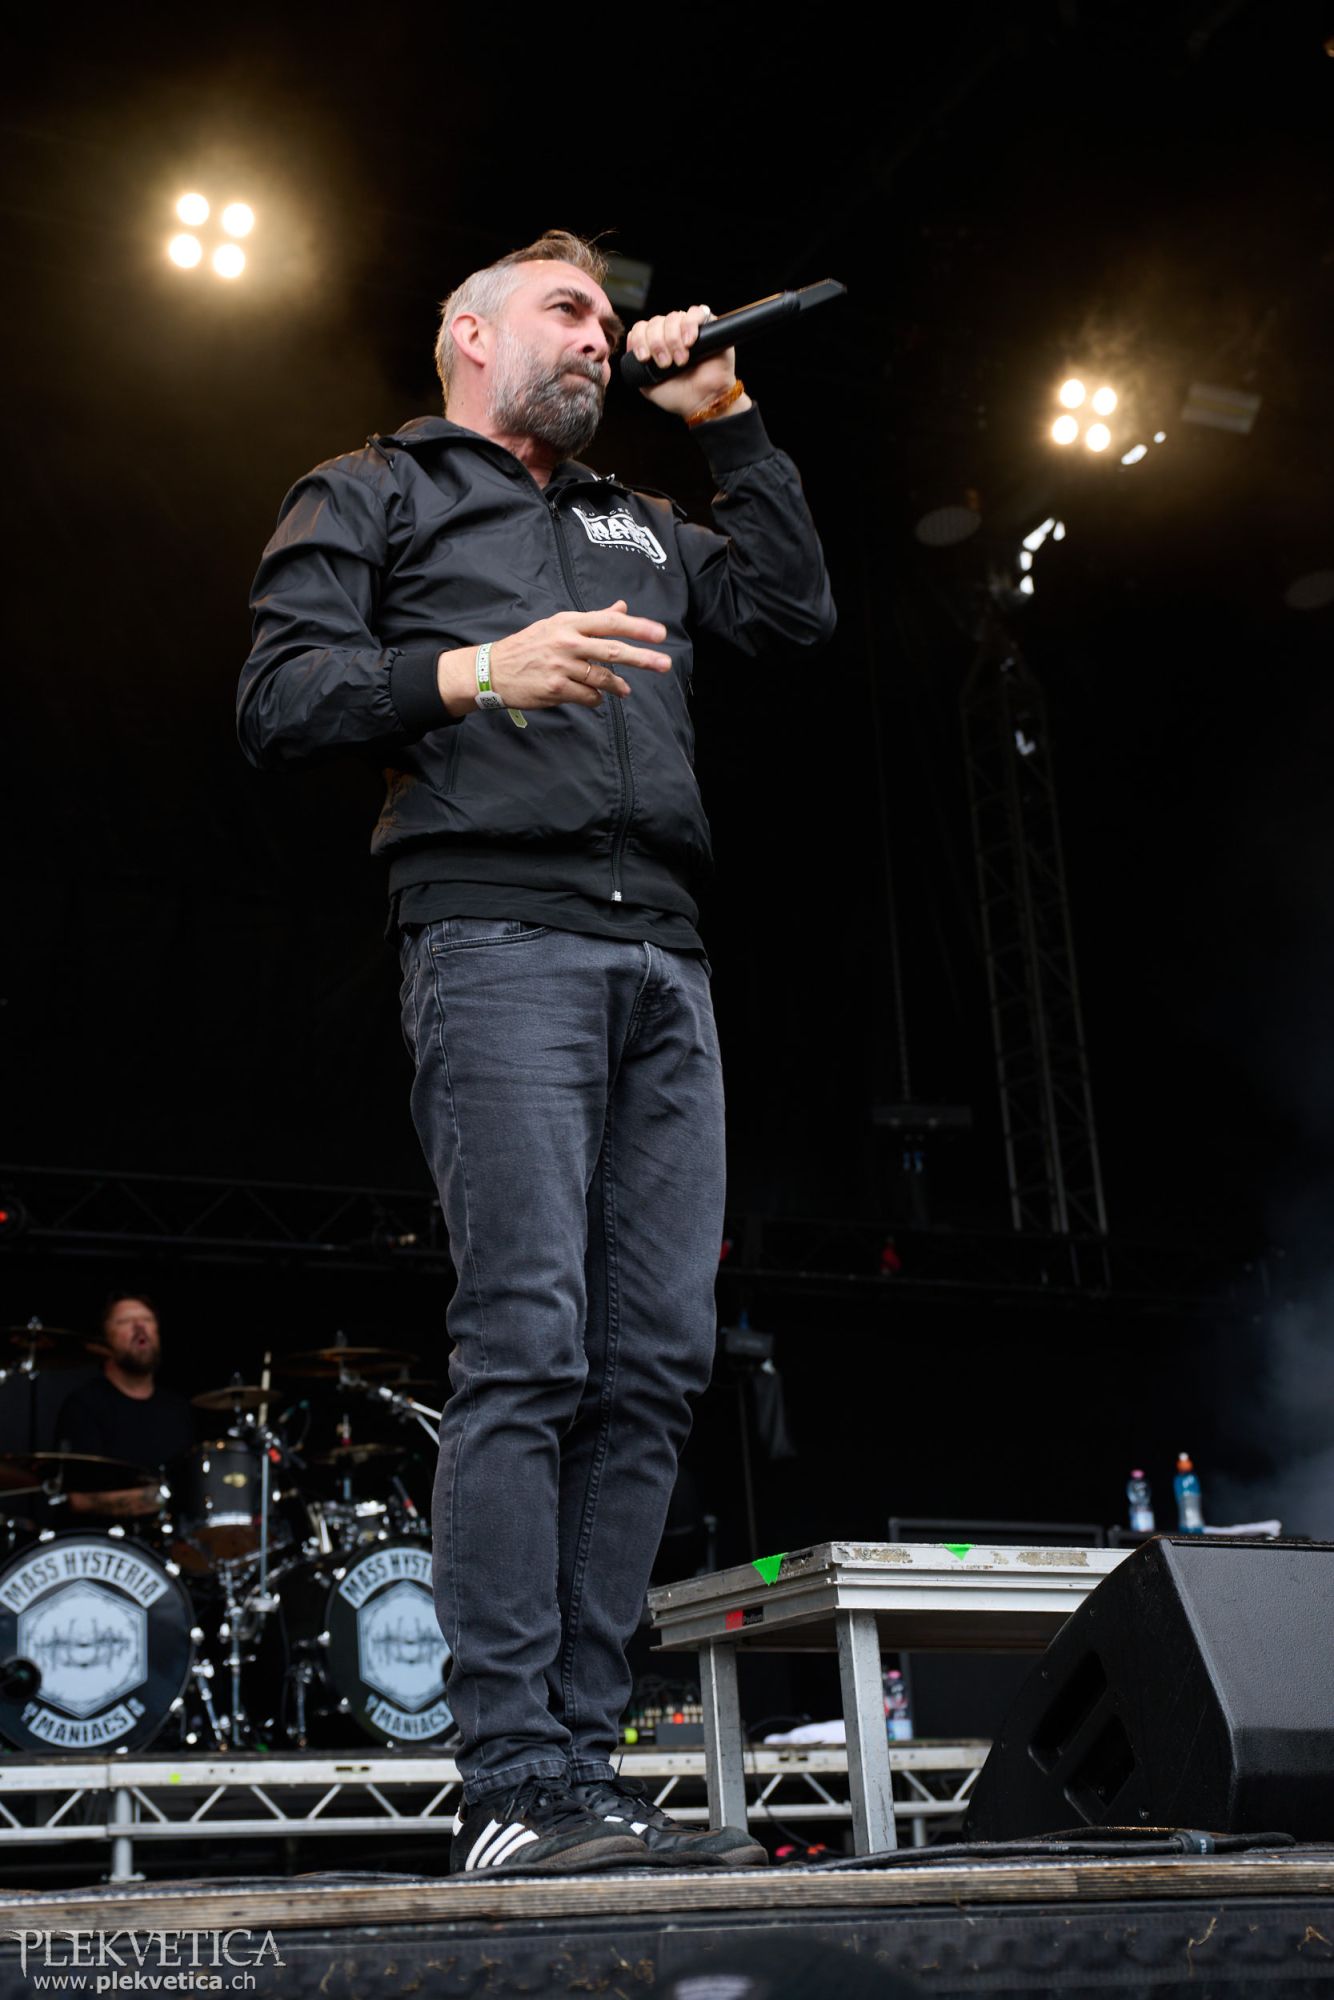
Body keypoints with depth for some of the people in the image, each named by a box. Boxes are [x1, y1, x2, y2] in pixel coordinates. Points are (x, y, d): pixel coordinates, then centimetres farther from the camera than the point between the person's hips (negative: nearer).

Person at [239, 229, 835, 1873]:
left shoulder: (639, 529, 33)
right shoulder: (372, 493, 17)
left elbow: (798, 612, 24)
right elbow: (278, 702, 4)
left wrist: (727, 420, 25)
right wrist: (480, 672, -10)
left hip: (662, 963, 6)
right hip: (498, 937, -6)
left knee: (655, 1362, -3)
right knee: (528, 1345, -16)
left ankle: (581, 1763, 1)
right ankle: (516, 1791, -14)